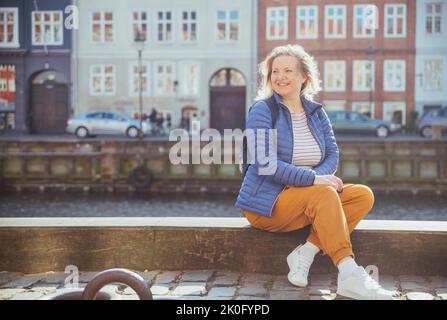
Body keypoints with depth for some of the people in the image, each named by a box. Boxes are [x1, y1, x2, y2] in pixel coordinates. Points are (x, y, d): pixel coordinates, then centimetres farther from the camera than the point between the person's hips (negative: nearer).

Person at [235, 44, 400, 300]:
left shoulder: (316, 112, 10)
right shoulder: (262, 111, -9)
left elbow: (332, 154, 3)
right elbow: (264, 164, -20)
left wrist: (318, 176, -20)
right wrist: (313, 179, -27)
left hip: (307, 197, 7)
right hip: (266, 203, -6)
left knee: (364, 195, -13)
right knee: (324, 193, -32)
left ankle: (306, 252, -22)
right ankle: (349, 275, -39)